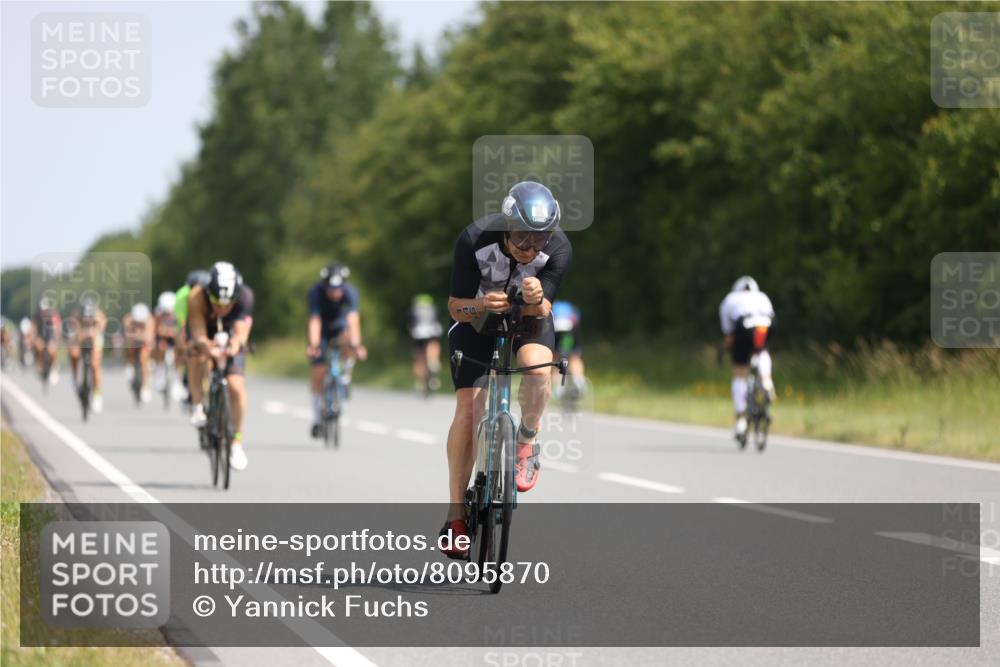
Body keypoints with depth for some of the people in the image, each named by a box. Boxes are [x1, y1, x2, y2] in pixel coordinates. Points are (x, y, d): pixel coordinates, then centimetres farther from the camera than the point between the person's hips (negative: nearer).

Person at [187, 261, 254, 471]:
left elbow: (242, 332, -39)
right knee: (197, 355, -36)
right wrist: (208, 347, -62)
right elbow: (199, 336, -40)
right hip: (205, 332, -1)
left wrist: (234, 345, -61)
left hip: (230, 335, 1)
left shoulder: (245, 296, -33)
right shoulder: (196, 297, -36)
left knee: (236, 386, -15)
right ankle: (198, 407, -18)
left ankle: (237, 442, 0)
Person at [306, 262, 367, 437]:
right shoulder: (316, 293, -30)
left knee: (348, 341, -36)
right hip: (322, 330, 0)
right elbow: (314, 321, -37)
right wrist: (313, 345, -51)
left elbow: (353, 320, -41)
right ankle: (317, 417, 4)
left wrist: (356, 344, -54)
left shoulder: (351, 293, -29)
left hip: (340, 327, 0)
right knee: (318, 372, -11)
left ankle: (345, 376, -9)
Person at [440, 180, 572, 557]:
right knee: (468, 408, -14)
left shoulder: (559, 249, -27)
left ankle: (527, 442, -5)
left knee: (537, 365, -33)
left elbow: (542, 313, -24)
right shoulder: (474, 241, -31)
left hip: (528, 318, 1)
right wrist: (483, 305, -46)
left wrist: (536, 300, -48)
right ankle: (456, 516, -6)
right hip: (476, 317, -1)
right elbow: (456, 308, -24)